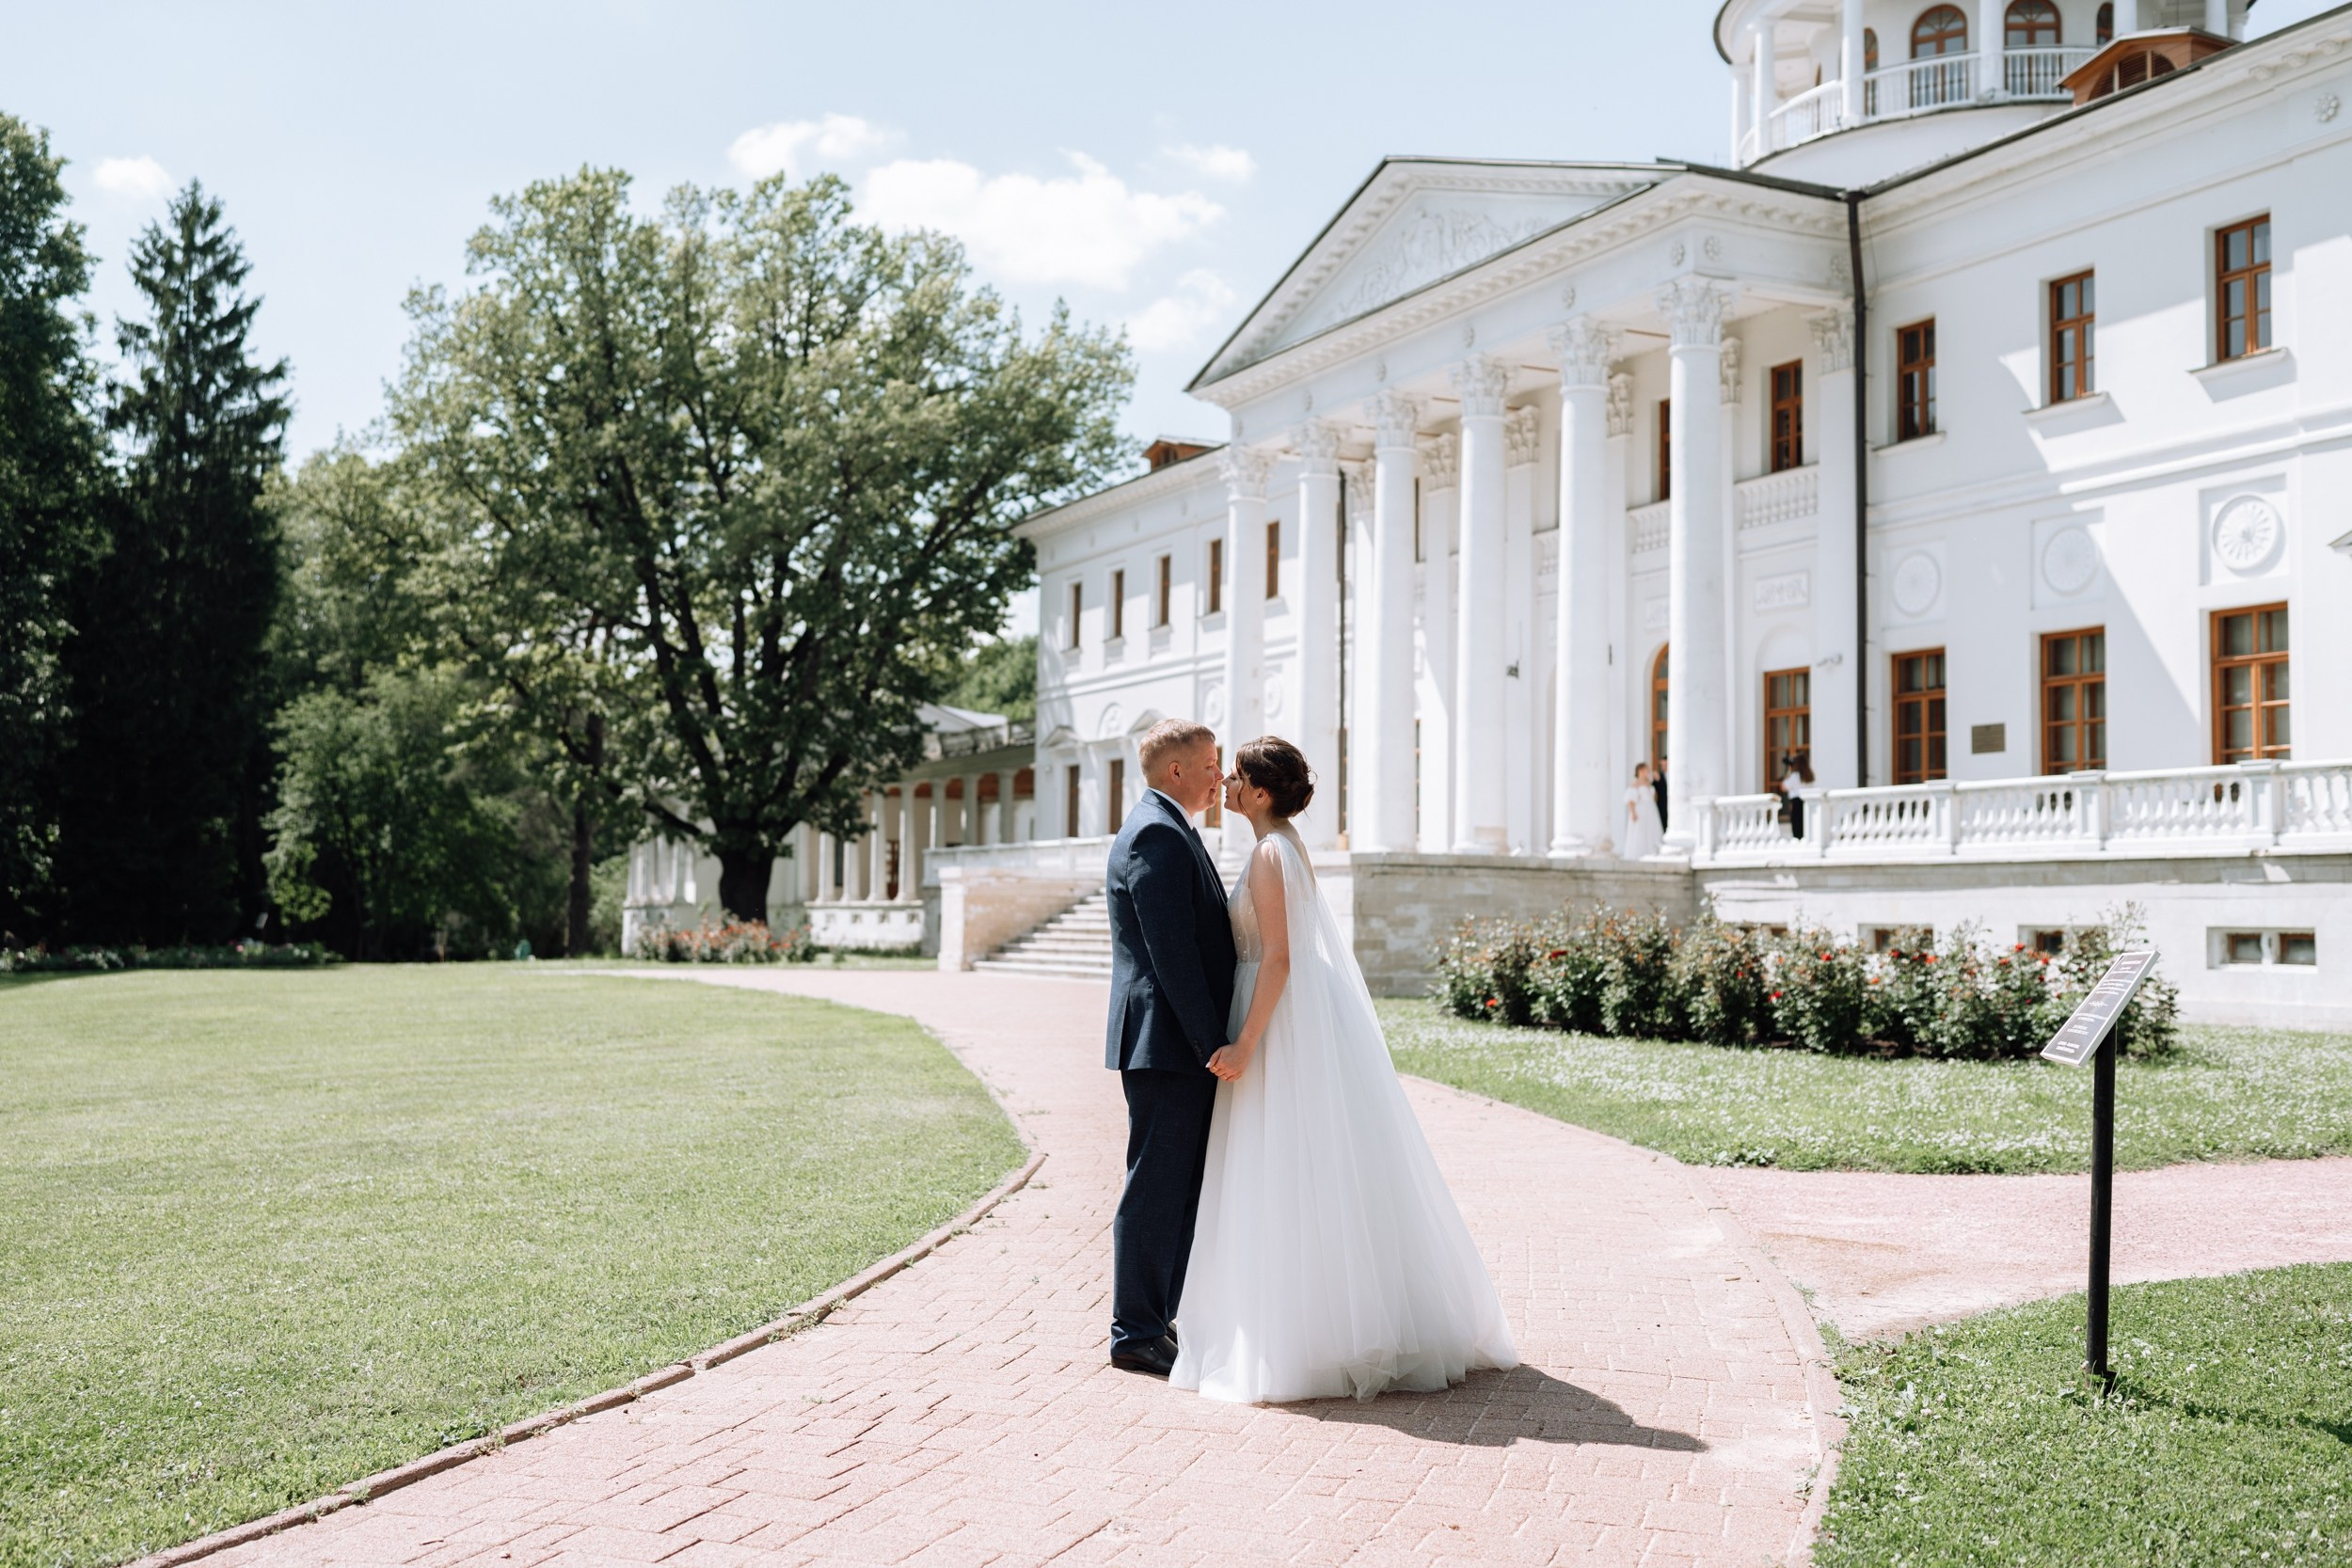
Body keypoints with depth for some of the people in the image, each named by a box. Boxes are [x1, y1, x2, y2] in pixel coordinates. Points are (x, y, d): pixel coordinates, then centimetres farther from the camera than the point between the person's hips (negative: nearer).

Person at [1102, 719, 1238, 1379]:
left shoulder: (1165, 830, 19)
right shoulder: (1158, 834, -15)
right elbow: (1172, 951, -21)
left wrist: (1214, 1040, 19)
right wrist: (1211, 1044, -20)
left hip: (1187, 1047, 11)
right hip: (1167, 1042, -11)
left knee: (1190, 1183, 15)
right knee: (1156, 1188, -3)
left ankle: (1170, 1316, 24)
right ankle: (1136, 1334, 5)